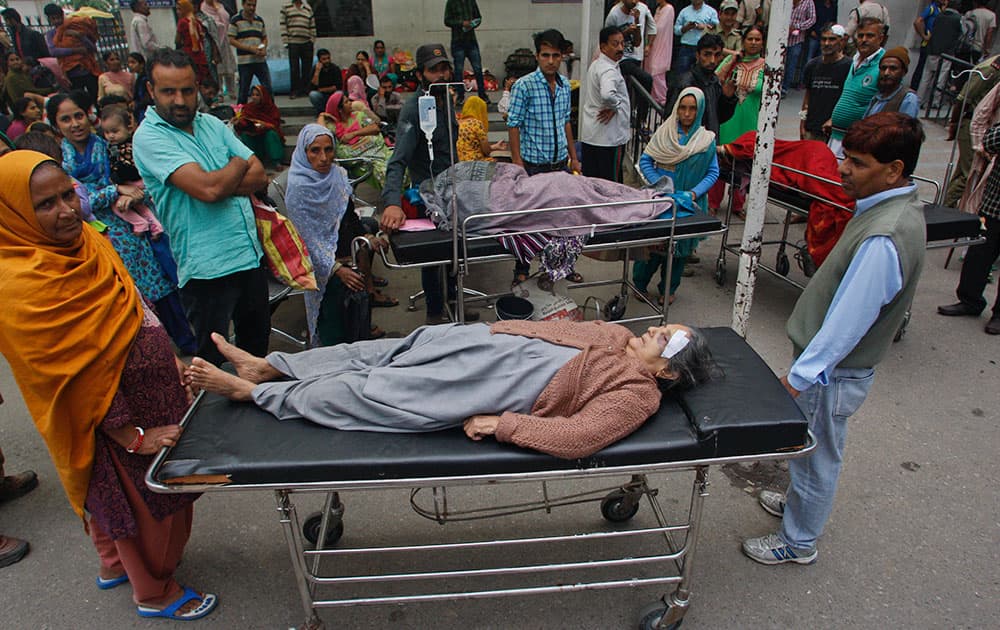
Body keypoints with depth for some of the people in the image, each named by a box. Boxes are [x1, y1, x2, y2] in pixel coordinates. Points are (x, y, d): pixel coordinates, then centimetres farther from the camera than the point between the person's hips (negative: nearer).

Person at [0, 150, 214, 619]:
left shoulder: (87, 240, -2)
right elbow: (72, 377, -26)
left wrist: (174, 365, 11)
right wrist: (133, 436, -22)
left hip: (153, 392, 8)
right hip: (115, 419, -8)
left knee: (115, 495, 28)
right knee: (141, 496, 13)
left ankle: (116, 562, 53)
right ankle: (153, 592, 38)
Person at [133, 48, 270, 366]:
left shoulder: (212, 124, 10)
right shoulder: (148, 137, -11)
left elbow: (259, 175, 2)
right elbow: (208, 188, -23)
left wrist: (219, 184, -15)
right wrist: (238, 165, -3)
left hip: (251, 254, 7)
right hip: (207, 268, -6)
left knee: (258, 343, 22)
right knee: (212, 360, 8)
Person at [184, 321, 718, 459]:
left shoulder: (638, 394, -11)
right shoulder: (619, 336, 13)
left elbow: (577, 438, -24)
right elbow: (556, 329, 20)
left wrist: (501, 424, -24)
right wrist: (500, 326, 12)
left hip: (498, 389, -7)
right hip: (498, 342, 7)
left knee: (359, 394, -4)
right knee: (379, 353, 5)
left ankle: (252, 392, 12)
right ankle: (268, 365, 20)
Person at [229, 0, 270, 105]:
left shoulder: (260, 20, 13)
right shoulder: (236, 20, -2)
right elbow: (231, 41, -6)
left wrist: (264, 49, -2)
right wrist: (250, 48, -16)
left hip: (260, 60, 4)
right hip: (244, 61, -4)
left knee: (268, 88, 1)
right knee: (243, 91, 3)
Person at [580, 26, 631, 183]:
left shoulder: (595, 65, 12)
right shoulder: (609, 70, -18)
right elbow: (607, 94, -39)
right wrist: (615, 106, -19)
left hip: (589, 135, 9)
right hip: (609, 136, -9)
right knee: (611, 184, 0)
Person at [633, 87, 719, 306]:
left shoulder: (707, 139, -1)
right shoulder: (664, 132, -2)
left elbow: (713, 173, -1)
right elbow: (645, 161, -3)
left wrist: (694, 193, -15)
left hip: (689, 202, 1)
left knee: (680, 244, 10)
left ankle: (668, 289, 27)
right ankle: (639, 283, 22)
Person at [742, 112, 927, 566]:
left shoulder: (884, 239, -32)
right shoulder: (898, 205, 1)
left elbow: (847, 321, -28)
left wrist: (799, 376, -19)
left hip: (833, 372, -9)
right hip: (834, 361, 9)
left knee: (817, 457, 12)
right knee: (812, 450, 28)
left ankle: (798, 542, 33)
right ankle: (799, 500, 51)